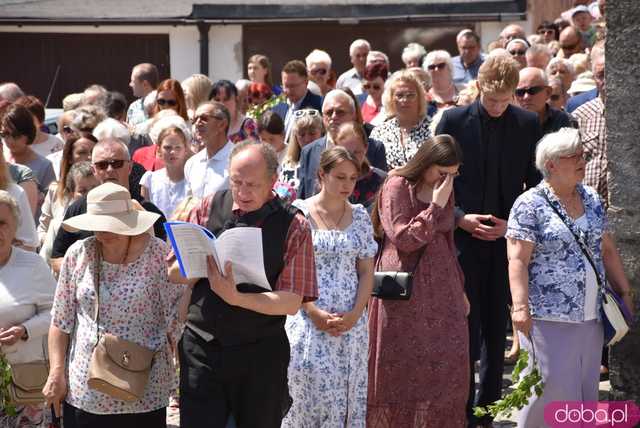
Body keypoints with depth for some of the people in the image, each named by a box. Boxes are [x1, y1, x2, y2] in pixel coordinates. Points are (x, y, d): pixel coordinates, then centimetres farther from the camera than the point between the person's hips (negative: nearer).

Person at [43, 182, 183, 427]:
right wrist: (57, 374, 2)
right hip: (83, 390, 2)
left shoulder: (158, 255, -8)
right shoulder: (78, 255, 1)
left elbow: (175, 320, -1)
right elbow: (61, 321, 6)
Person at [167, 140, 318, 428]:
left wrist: (234, 297, -23)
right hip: (201, 347, 1)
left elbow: (292, 302, -11)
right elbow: (175, 274, 6)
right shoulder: (209, 207, 2)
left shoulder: (293, 226, -5)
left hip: (261, 353, -1)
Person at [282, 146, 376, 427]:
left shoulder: (359, 216, 7)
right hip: (308, 318, -3)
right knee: (309, 391, -5)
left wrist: (356, 313, -6)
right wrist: (315, 313, -12)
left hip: (351, 322, 3)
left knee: (347, 392, 4)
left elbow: (366, 271, 9)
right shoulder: (299, 213, -3)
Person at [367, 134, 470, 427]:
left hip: (441, 286, 6)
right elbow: (403, 239, -14)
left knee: (447, 365, 2)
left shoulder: (446, 189, 11)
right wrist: (436, 205, -17)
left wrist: (459, 288, 19)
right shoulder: (397, 186, -9)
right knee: (402, 366, 0)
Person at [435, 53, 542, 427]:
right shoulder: (454, 120, -2)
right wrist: (460, 217, -12)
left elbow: (536, 183, 6)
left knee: (497, 329, 8)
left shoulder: (529, 124, 3)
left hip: (506, 238, 2)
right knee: (466, 327, -2)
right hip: (464, 239, -2)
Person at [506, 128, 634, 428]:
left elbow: (607, 250, 19)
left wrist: (625, 292, 16)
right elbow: (517, 261, -14)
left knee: (586, 388, 10)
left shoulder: (592, 200, 11)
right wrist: (520, 306, -22)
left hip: (591, 316, 6)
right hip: (549, 318, -6)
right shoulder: (530, 205, -9)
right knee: (553, 389, -4)